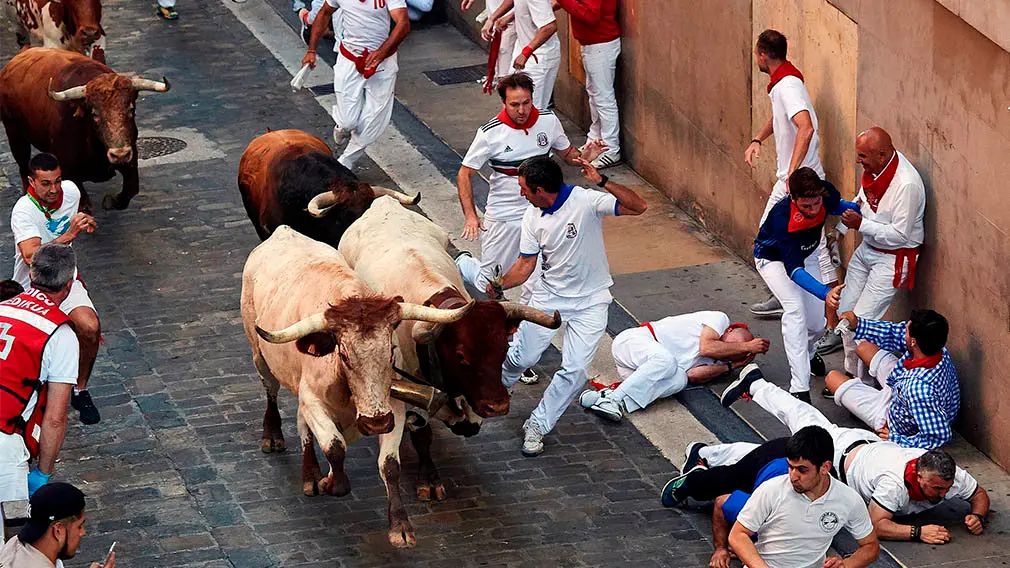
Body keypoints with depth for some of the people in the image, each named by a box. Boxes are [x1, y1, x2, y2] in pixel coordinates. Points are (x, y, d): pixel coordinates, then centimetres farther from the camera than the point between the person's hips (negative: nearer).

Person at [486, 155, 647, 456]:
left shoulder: (585, 201, -22)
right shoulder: (533, 217, -5)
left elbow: (638, 207, -31)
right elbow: (526, 264, 1)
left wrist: (601, 182, -43)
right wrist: (501, 285, -16)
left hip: (590, 302, -3)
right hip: (549, 295, 4)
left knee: (575, 370, -10)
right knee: (521, 357, -1)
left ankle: (537, 425, 7)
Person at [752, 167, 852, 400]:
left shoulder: (827, 194, -28)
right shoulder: (782, 217, -44)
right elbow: (793, 269, -49)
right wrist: (825, 293, -62)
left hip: (806, 254, 5)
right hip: (773, 258, -5)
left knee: (816, 322, 5)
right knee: (795, 309, -27)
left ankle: (807, 352, 43)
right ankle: (799, 388, -26)